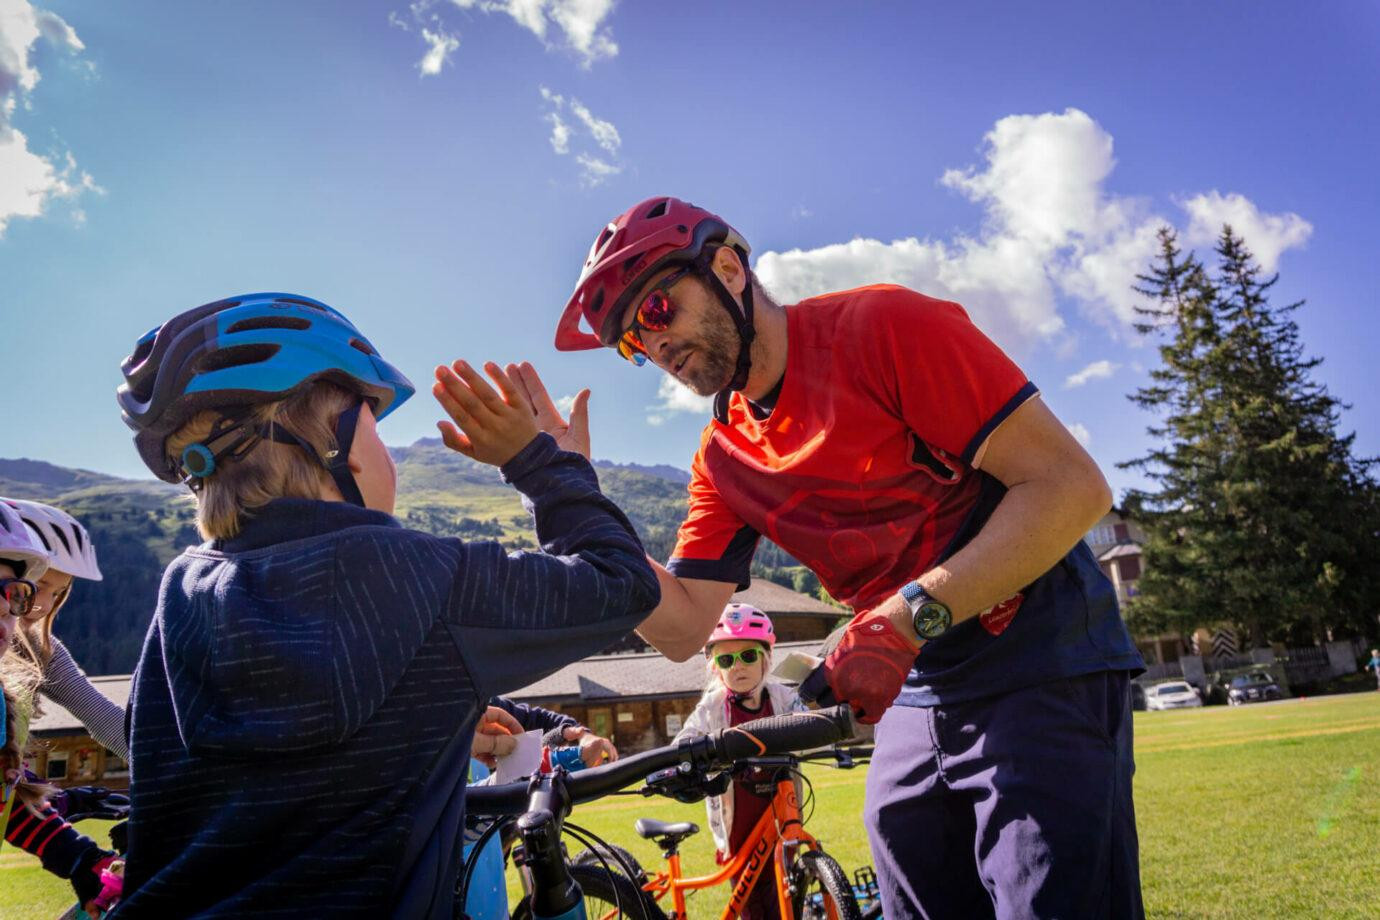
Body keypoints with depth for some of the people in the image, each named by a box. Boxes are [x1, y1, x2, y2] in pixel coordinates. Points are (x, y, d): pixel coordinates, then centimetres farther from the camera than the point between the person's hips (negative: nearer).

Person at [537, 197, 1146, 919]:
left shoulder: (882, 326, -14)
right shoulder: (724, 458, 7)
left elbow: (1072, 486, -18)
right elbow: (681, 627, 1)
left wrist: (908, 616, -27)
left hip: (1042, 673, -6)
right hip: (916, 701, 6)